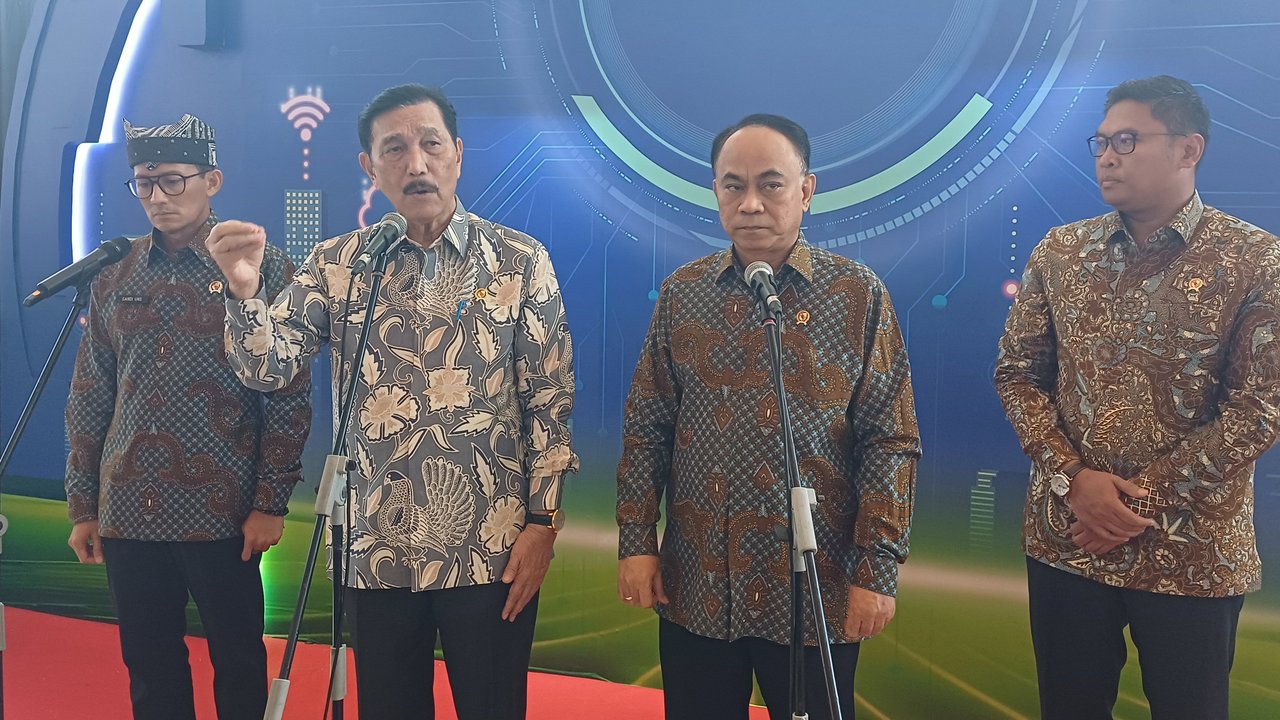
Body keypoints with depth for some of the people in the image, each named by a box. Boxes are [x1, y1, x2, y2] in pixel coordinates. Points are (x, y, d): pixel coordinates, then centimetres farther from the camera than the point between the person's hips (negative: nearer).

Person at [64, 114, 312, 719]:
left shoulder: (261, 266, -3)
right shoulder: (113, 275, 9)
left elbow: (289, 396, -5)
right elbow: (89, 398, 12)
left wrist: (271, 503, -9)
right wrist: (82, 507, 10)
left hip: (222, 513, -4)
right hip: (126, 513, 4)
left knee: (239, 666, 8)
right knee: (149, 671, 13)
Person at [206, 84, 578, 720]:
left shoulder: (520, 261, -2)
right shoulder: (337, 266, 4)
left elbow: (549, 400, -2)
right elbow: (268, 366, -5)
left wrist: (542, 521, -6)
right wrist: (243, 291, -24)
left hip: (490, 550, -1)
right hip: (376, 549, 2)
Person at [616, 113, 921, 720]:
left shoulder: (858, 295, -3)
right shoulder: (681, 294, 4)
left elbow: (891, 441, -4)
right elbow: (646, 430, 7)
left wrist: (876, 572, -9)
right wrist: (635, 544, 1)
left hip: (815, 592, -2)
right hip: (694, 591, 2)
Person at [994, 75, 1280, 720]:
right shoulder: (1058, 253, 3)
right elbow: (1016, 374, 4)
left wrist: (1142, 497, -14)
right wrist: (1074, 479, -11)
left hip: (1194, 553, -2)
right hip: (1064, 539, 3)